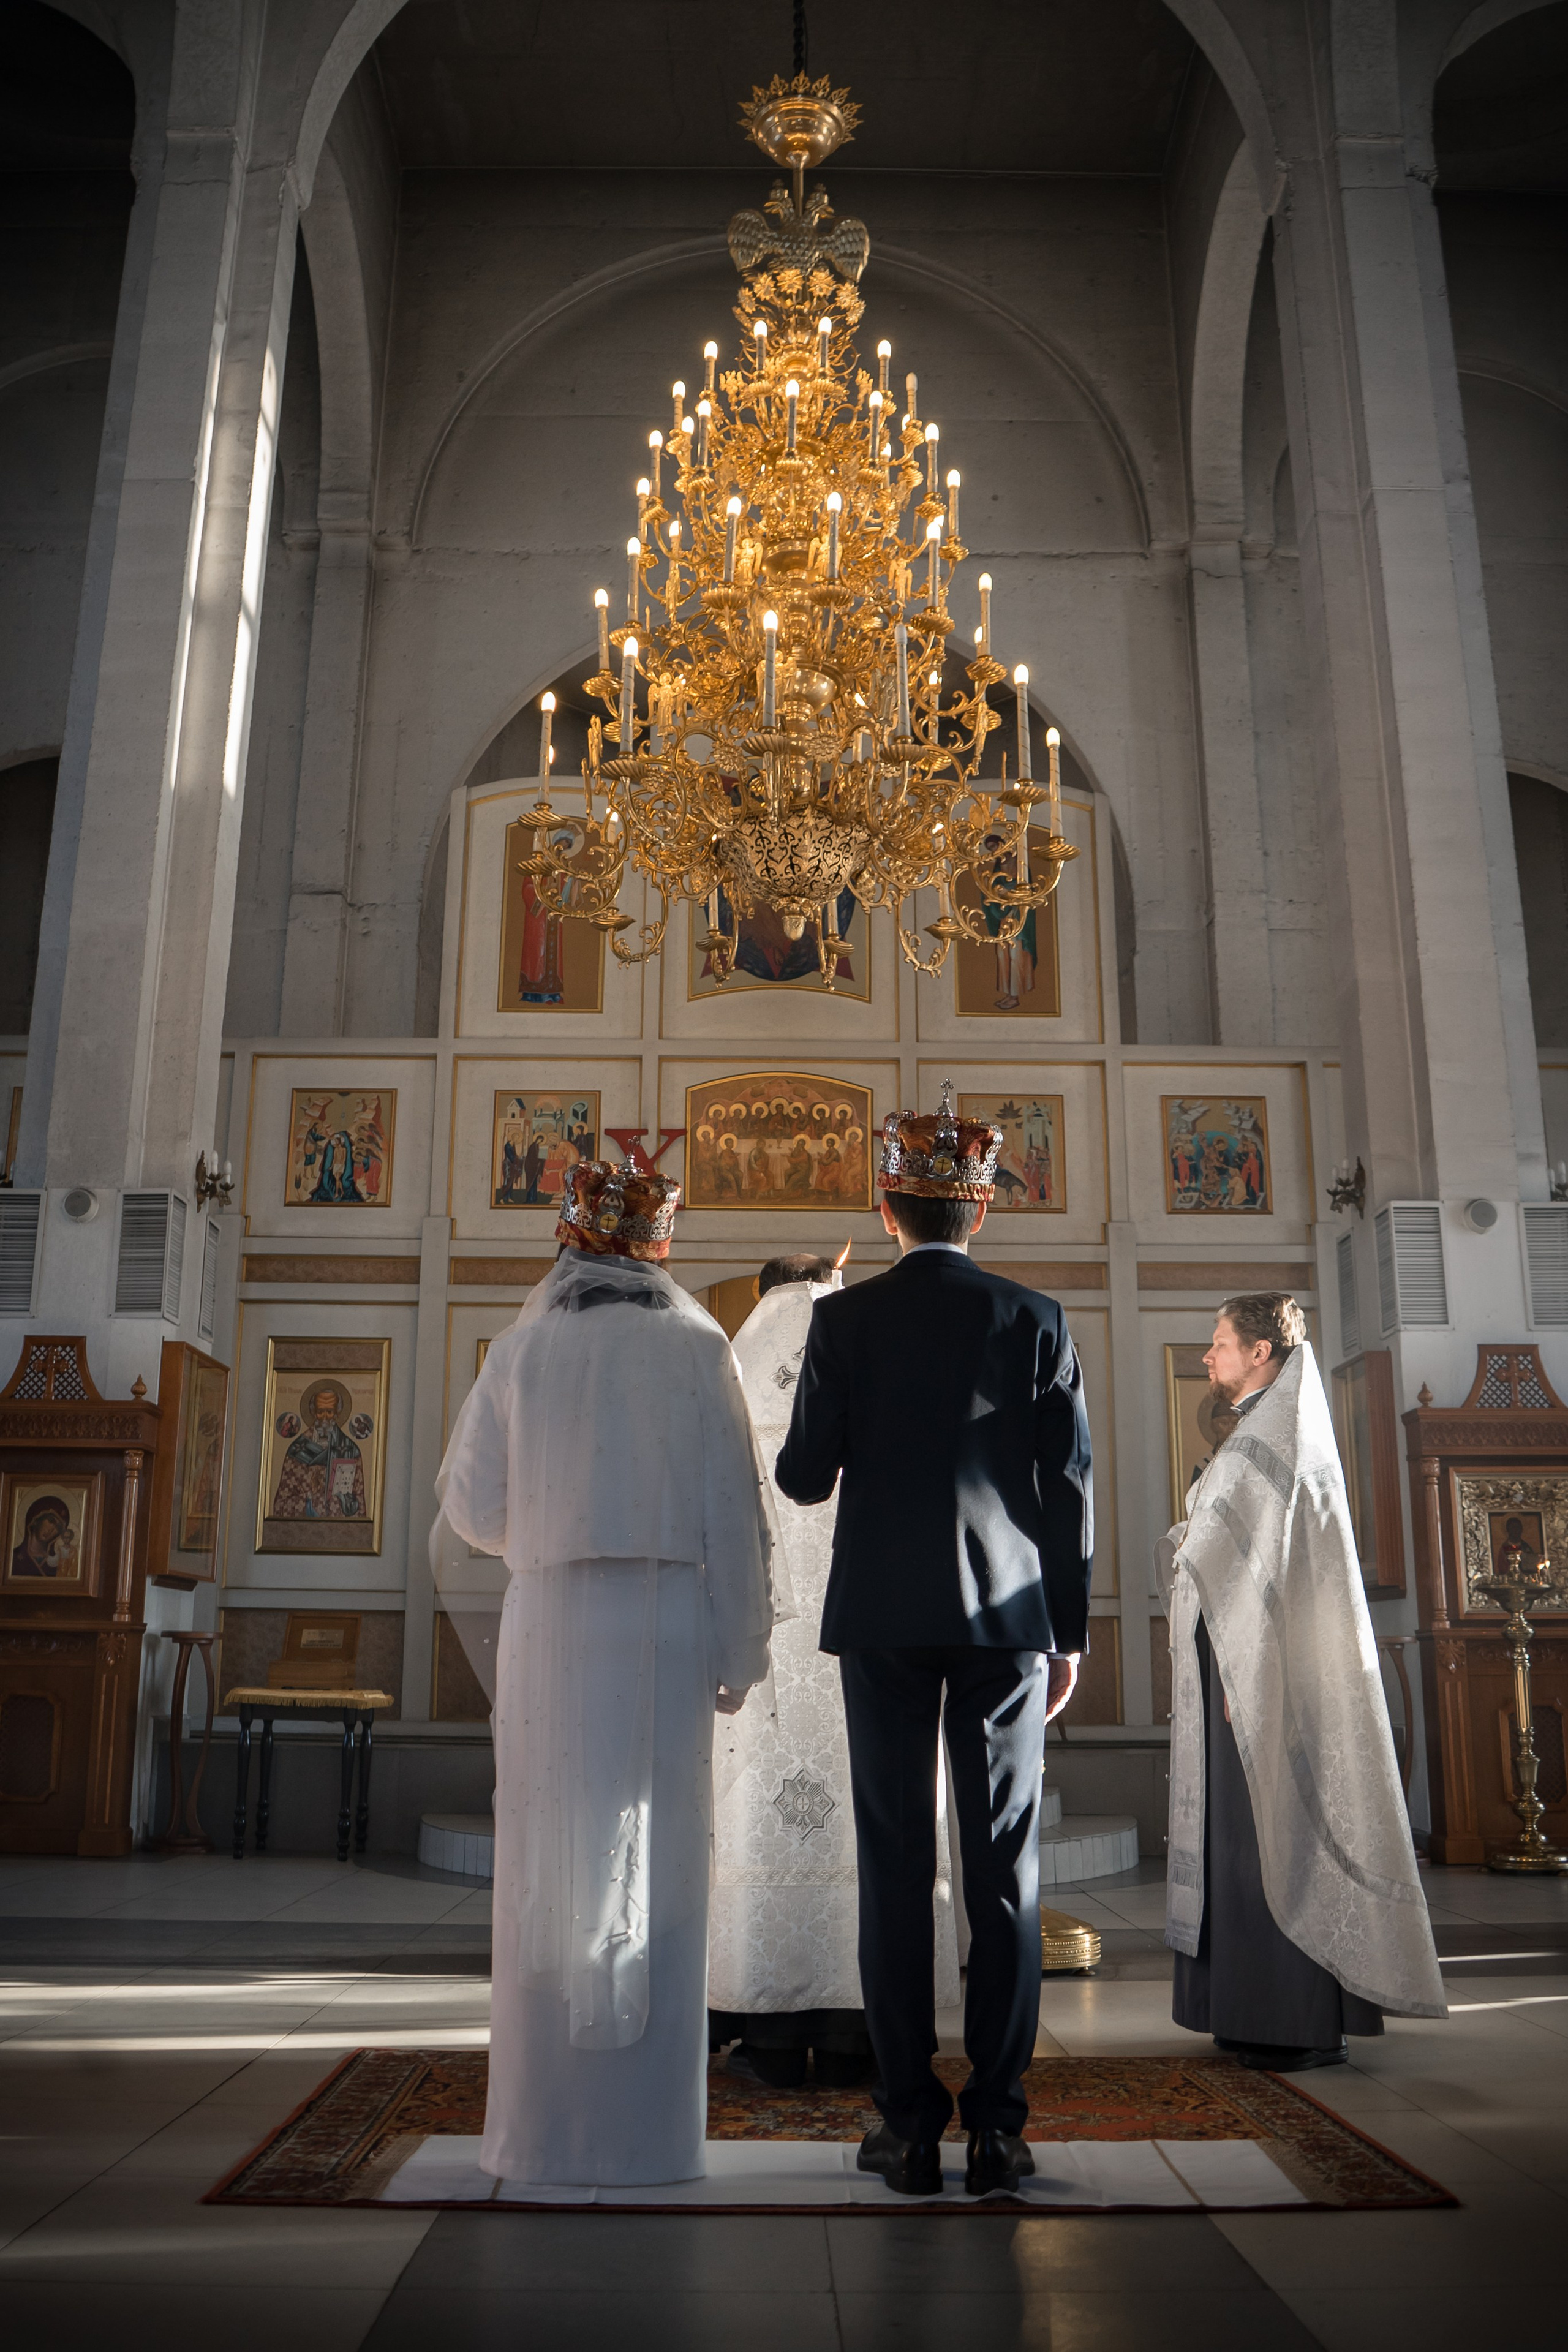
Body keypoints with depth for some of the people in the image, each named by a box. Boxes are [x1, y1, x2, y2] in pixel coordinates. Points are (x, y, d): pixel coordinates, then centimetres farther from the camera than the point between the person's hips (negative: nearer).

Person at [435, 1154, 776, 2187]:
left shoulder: (523, 1348, 4)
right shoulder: (699, 1345, 1)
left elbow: (473, 1505, 6)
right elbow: (734, 1508, -3)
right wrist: (743, 1649, 1)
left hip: (551, 1622, 1)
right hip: (667, 1626, -1)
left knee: (554, 1865, 7)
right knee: (655, 1868, 3)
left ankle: (544, 2122, 9)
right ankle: (647, 2128, 5)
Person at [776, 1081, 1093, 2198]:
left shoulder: (844, 1319, -2)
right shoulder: (1037, 1321, 0)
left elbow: (804, 1478, 0)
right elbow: (1069, 1487, 0)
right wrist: (1070, 1631, 8)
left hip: (883, 1615, 0)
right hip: (1006, 1614, 1)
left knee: (896, 1865, 5)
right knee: (1005, 1867, 6)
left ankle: (910, 2124, 9)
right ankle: (998, 2123, 9)